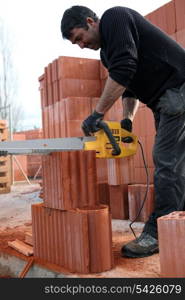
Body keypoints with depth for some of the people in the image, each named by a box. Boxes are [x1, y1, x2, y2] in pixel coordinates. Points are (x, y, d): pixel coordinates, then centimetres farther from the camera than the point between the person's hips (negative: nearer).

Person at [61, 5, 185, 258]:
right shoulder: (107, 52, 19)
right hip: (165, 100, 10)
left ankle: (157, 234, -6)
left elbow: (124, 70, -24)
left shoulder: (114, 17, -9)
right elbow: (128, 86, 20)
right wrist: (127, 119, 4)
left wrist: (98, 114, -21)